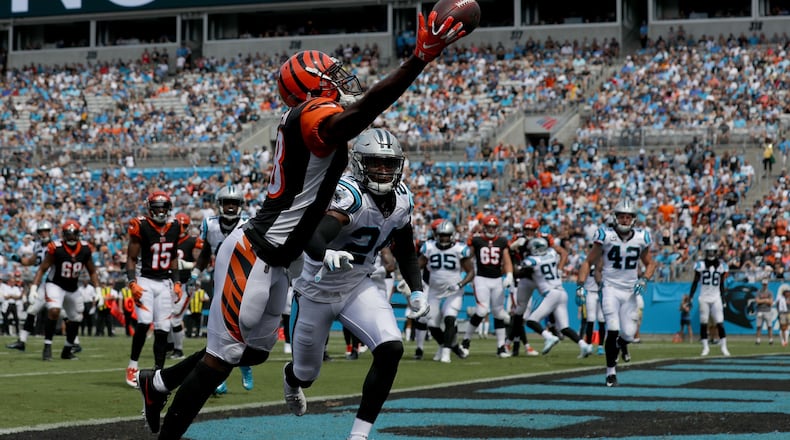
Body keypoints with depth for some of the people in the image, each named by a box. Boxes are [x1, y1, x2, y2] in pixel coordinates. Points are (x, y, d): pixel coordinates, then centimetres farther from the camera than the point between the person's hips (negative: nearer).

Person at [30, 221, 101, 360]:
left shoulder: (85, 249, -7)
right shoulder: (56, 248, -19)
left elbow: (92, 272, 6)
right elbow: (42, 269, -13)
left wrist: (98, 291, -2)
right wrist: (34, 288, -22)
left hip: (73, 288, 5)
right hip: (55, 285, -5)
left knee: (76, 319, 9)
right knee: (54, 311, -28)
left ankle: (67, 351, 28)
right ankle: (47, 347, -20)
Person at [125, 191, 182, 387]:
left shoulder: (174, 227, 8)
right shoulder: (141, 226, -7)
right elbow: (131, 258, -4)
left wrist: (176, 282, 12)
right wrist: (132, 283, -14)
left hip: (165, 283, 5)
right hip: (146, 281, -5)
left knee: (162, 329, 1)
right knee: (144, 322, -21)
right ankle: (133, 365, -6)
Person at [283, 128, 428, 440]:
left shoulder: (402, 201, -5)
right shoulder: (350, 196, -29)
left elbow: (405, 250, 13)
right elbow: (311, 237, -45)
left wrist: (416, 290, 1)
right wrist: (326, 254, -67)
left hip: (358, 288, 5)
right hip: (318, 291, -5)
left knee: (391, 349, -21)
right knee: (307, 373, 13)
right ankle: (292, 378, 55)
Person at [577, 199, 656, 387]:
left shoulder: (641, 238, 0)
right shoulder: (606, 236, -8)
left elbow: (650, 264, 15)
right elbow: (588, 262, 0)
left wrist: (644, 279, -5)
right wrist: (580, 285, -9)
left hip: (630, 291, 3)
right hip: (610, 288, -3)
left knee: (628, 333, -2)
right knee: (613, 330, -15)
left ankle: (622, 343, 38)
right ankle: (611, 372, 1)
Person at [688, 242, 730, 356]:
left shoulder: (721, 265, 4)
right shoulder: (701, 264, -1)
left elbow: (721, 284, 10)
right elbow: (695, 282, 2)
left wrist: (723, 299, 8)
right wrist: (690, 297, -3)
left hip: (716, 298, 0)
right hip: (704, 298, 0)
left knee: (720, 323, -6)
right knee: (703, 323, 1)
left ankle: (723, 346, 3)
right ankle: (705, 347, 11)